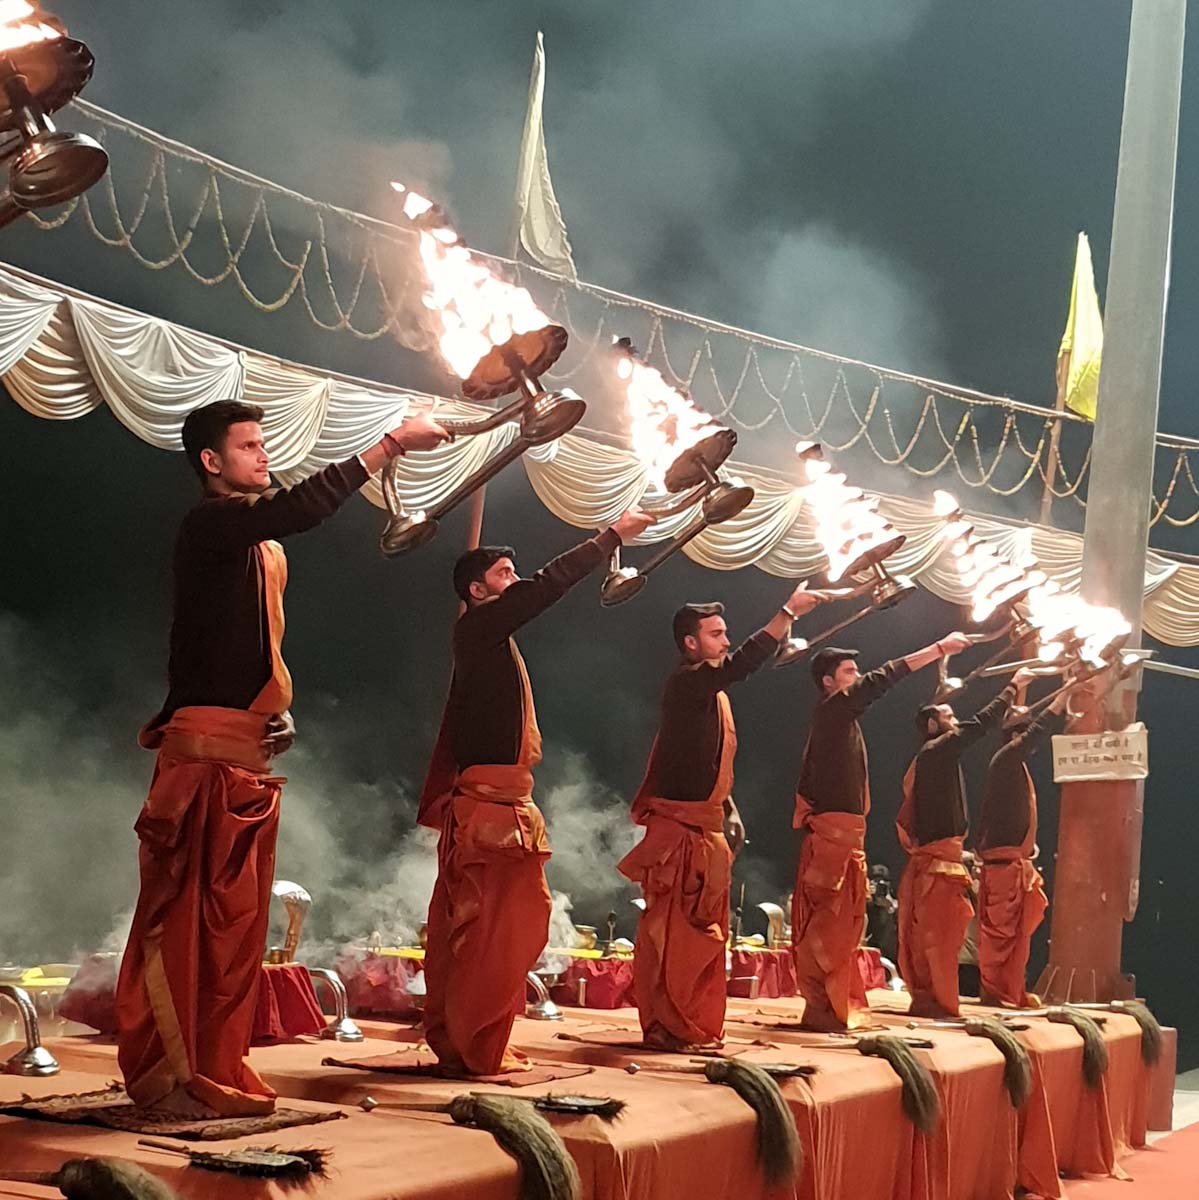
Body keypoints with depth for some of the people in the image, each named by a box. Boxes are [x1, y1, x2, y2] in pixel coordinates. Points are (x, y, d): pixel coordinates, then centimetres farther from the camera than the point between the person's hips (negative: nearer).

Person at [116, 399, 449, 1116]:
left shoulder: (262, 545, 21)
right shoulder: (211, 525, -8)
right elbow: (302, 507, -25)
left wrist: (281, 711, 9)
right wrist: (391, 445, -23)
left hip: (250, 753, 9)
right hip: (207, 749, -9)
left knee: (238, 916, 9)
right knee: (190, 910, -9)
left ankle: (214, 1070, 14)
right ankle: (168, 1075, -6)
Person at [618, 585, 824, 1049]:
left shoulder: (712, 689, 17)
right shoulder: (686, 683, -13)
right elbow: (741, 663, -29)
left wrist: (728, 811, 17)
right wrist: (789, 612, -30)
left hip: (706, 823, 10)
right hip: (679, 824, -10)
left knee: (705, 928, 11)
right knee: (671, 926, -8)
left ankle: (697, 1024, 18)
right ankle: (666, 1025, -6)